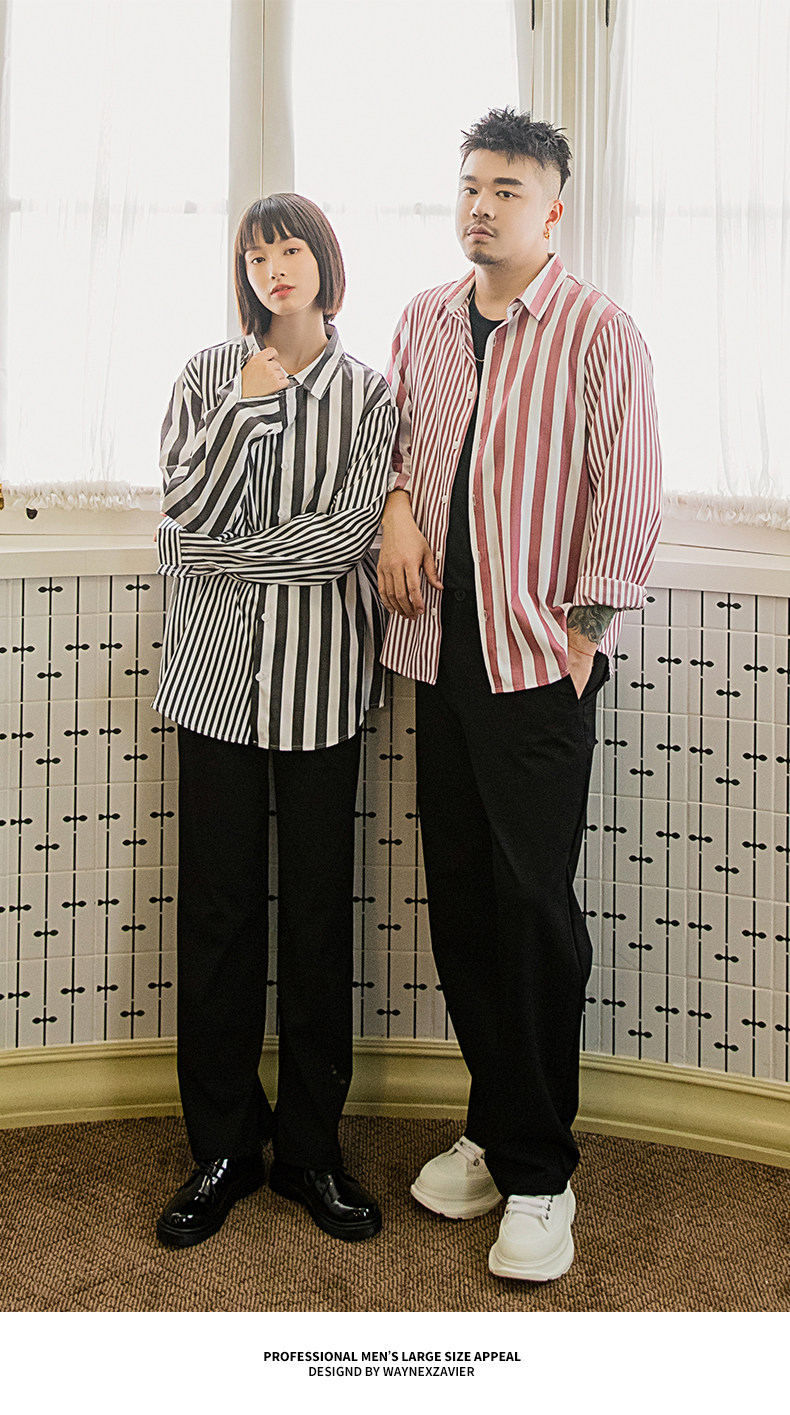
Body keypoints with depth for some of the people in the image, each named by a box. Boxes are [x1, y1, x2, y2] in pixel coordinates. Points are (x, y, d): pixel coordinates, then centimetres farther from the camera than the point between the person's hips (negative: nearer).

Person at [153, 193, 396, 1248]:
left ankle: (312, 1147, 17)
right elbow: (188, 511, -6)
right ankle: (222, 1150, 16)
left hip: (320, 678, 0)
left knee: (319, 913, 4)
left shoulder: (370, 393, 4)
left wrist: (223, 558, -7)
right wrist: (250, 403, -10)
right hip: (220, 673, 1)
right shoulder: (211, 376, 6)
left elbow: (347, 536, -8)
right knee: (218, 911, 3)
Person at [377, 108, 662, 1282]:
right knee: (459, 898, 9)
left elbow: (629, 493, -7)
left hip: (539, 657, -5)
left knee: (535, 903, -4)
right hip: (441, 648, 6)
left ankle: (539, 1171, 7)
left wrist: (583, 630, -10)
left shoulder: (598, 332, -5)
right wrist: (397, 504, 3)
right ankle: (495, 1129, 24)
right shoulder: (424, 321, 12)